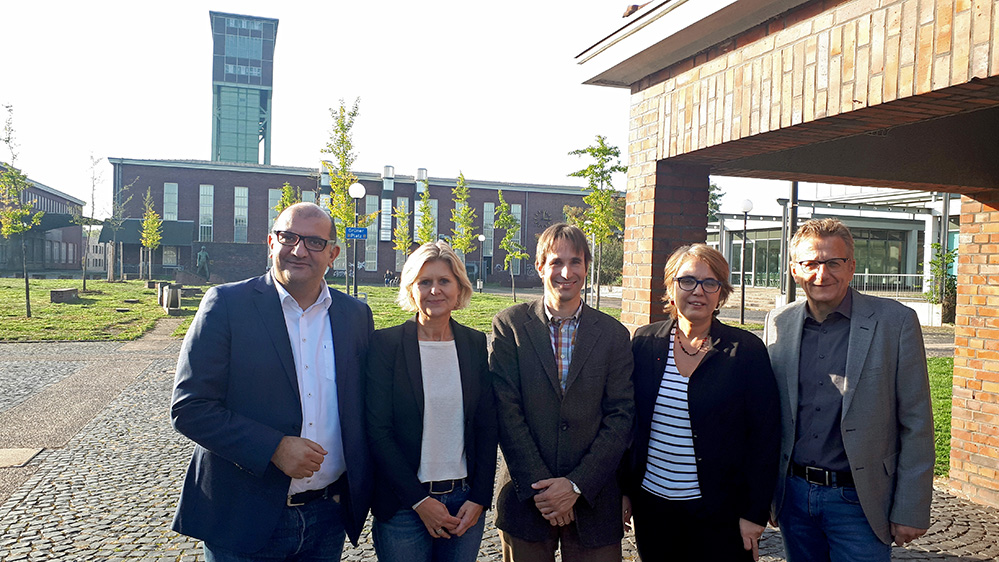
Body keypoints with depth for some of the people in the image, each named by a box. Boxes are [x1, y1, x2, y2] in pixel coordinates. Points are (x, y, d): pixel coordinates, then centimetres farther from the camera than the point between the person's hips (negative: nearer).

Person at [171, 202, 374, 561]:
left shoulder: (356, 315, 3)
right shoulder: (227, 304, -8)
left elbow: (365, 408, 9)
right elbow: (189, 408, -11)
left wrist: (365, 492, -1)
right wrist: (274, 448, -19)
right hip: (243, 520, -3)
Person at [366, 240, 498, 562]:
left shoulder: (476, 345, 2)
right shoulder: (385, 343, -7)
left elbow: (488, 427, 4)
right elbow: (377, 430, -9)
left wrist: (479, 498, -4)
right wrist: (420, 500, -11)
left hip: (466, 500, 3)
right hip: (403, 507, -2)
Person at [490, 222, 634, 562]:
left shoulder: (613, 334, 2)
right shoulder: (509, 326, -2)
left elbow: (620, 417, -2)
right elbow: (506, 411, -7)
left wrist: (576, 484, -10)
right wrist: (539, 485, -12)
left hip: (593, 498, 1)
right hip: (526, 496, -1)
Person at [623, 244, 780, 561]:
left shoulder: (747, 350, -6)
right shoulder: (644, 342, 1)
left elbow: (765, 437, -5)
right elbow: (628, 420, 6)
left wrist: (755, 514, -7)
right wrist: (623, 490, 5)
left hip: (718, 514, -2)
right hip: (650, 505, 3)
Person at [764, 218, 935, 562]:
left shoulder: (896, 322, -8)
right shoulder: (778, 323, 2)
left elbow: (916, 425, -6)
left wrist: (911, 512, -7)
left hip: (858, 501, -3)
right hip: (793, 492, 3)